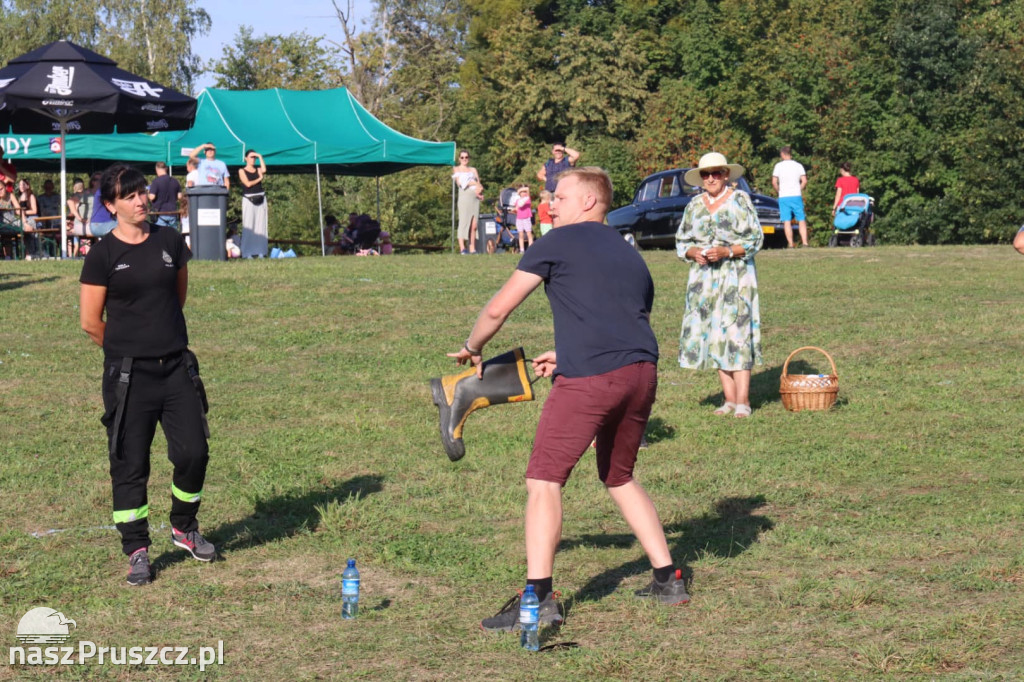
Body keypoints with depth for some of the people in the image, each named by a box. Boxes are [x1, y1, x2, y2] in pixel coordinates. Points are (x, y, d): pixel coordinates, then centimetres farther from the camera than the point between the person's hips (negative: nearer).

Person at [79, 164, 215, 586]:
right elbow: (91, 322, -3)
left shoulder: (170, 241, 5)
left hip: (177, 365, 4)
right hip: (128, 374, -3)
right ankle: (137, 551, 12)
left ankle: (184, 528, 25)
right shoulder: (102, 256, -7)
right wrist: (127, 348, 8)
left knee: (193, 452, 1)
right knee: (130, 463, 1)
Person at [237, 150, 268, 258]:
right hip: (248, 199, -4)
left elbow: (264, 170, -10)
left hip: (260, 199, 4)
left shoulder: (258, 170, 14)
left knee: (261, 225, 0)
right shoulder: (242, 171, 5)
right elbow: (247, 183, -8)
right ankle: (247, 253, -9)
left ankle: (260, 251, 1)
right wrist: (259, 179, 2)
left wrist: (260, 157, -3)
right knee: (248, 226, -7)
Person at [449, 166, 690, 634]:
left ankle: (538, 596, -13)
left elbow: (499, 309, 5)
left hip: (588, 380, -7)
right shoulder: (629, 255, 26)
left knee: (544, 480, -4)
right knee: (619, 478, 24)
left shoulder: (560, 242, 6)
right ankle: (668, 580, 25)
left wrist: (472, 348, 22)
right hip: (642, 374, 7)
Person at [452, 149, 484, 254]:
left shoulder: (473, 170, 23)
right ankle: (462, 248, -18)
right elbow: (459, 182, 0)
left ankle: (472, 248, -2)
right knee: (464, 221, -14)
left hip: (475, 198, 4)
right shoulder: (456, 169, 14)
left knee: (474, 225, -3)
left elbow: (479, 184, 16)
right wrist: (474, 183, -9)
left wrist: (479, 189, -7)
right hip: (464, 196, -4)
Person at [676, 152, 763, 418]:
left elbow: (755, 239, -3)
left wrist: (726, 251, -17)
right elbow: (681, 241, 17)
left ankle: (742, 401, -12)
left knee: (736, 333, -11)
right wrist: (694, 253, -5)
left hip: (736, 277, -5)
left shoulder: (740, 200, 0)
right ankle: (729, 399, 5)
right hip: (703, 278, 5)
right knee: (712, 336, 0)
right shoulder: (694, 205, 13)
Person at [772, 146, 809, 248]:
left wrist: (779, 191, 11)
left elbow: (774, 182, -4)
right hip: (796, 196, 1)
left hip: (783, 197, -1)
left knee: (787, 222, -2)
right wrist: (799, 190, 13)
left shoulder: (778, 166, 1)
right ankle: (804, 242, -5)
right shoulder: (798, 165, 6)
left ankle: (790, 244, -7)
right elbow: (804, 181, -1)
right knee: (802, 220, 5)